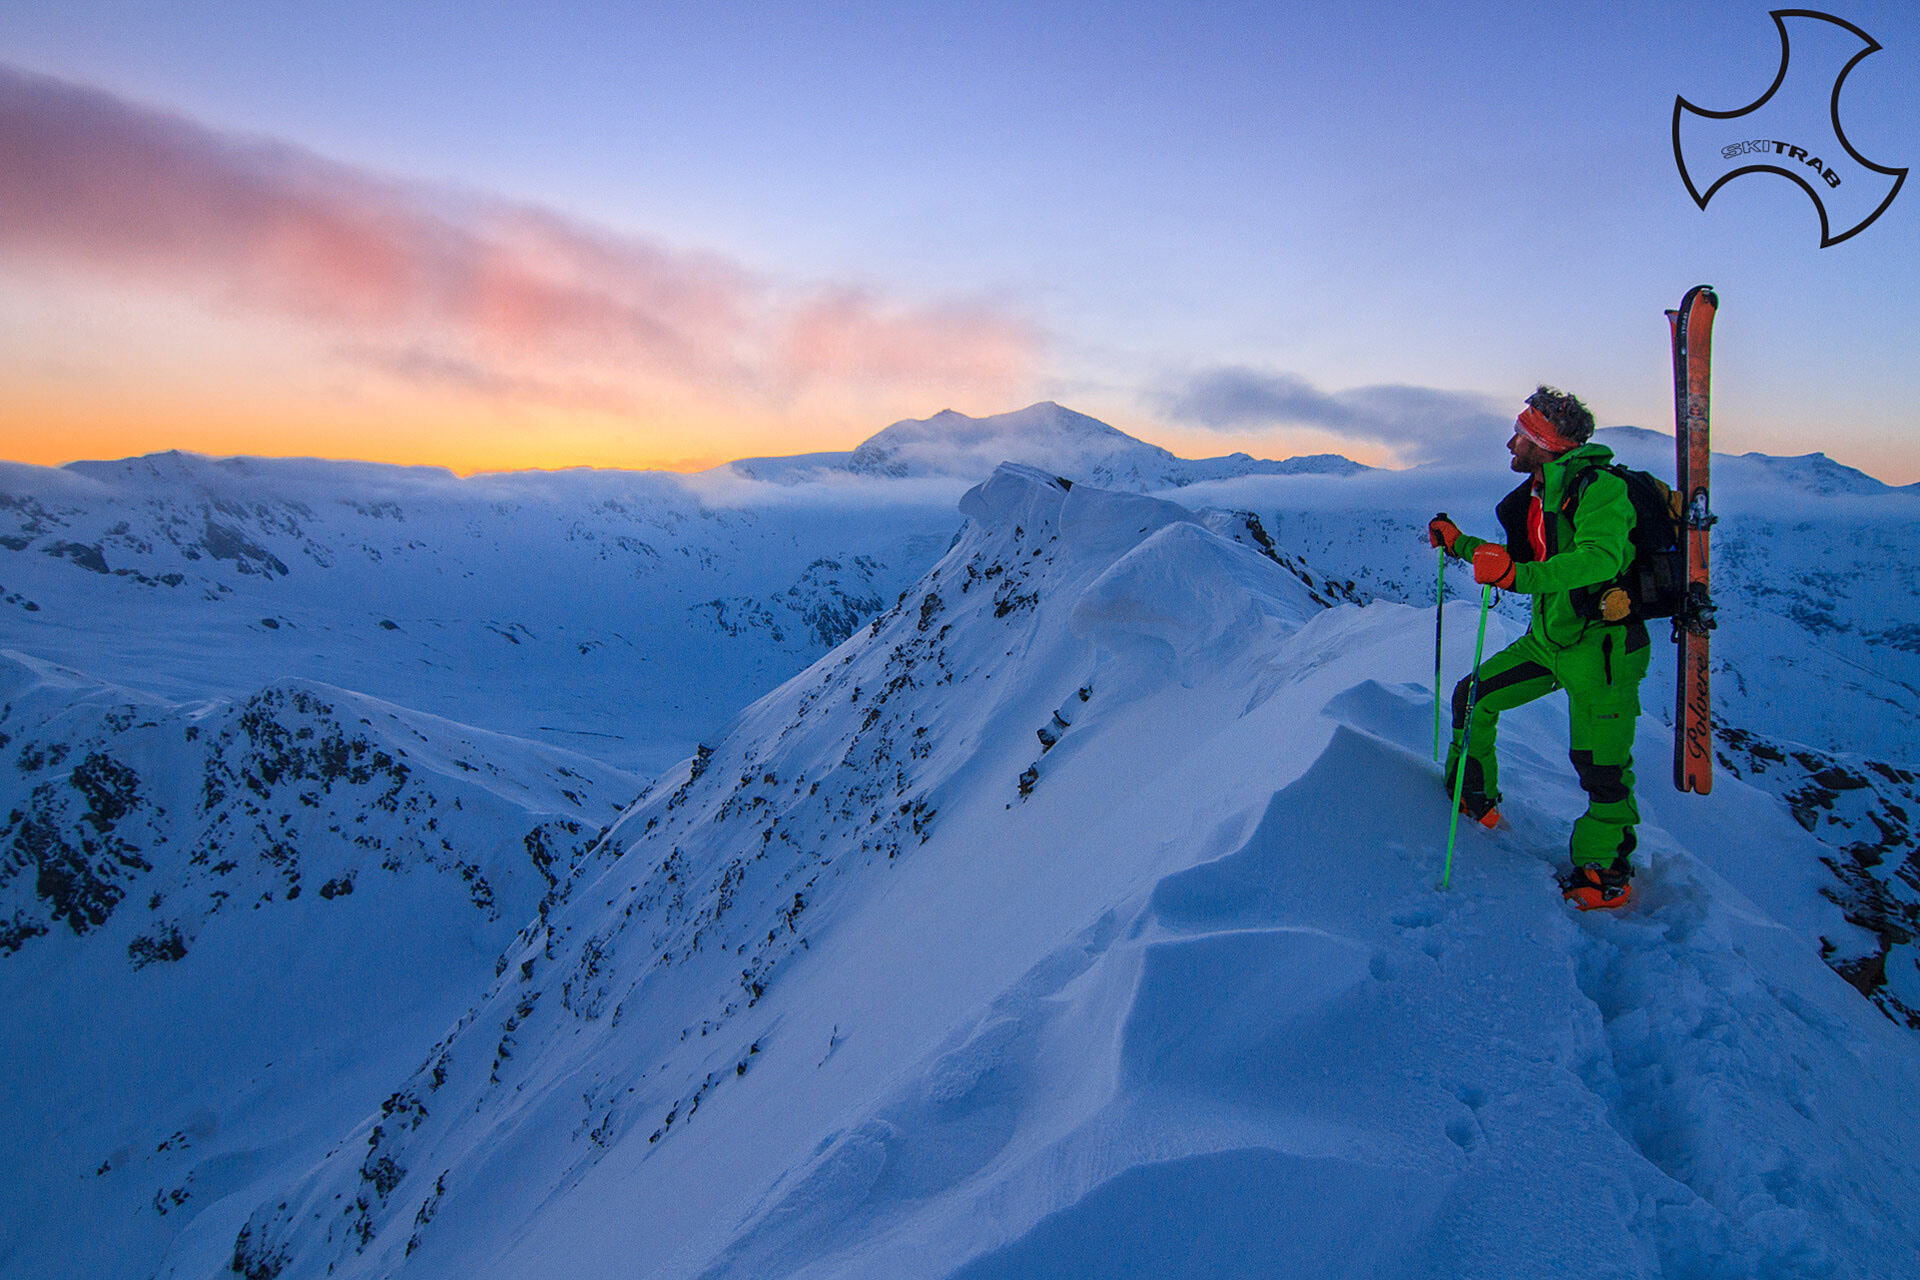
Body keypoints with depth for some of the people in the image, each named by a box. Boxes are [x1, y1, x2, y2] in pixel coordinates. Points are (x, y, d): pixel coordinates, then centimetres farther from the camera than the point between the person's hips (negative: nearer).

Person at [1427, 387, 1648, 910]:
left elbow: (1600, 558, -35)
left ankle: (1608, 873, 11)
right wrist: (1461, 544, 19)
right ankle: (1472, 800, 28)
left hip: (1601, 647, -9)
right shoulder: (1537, 496, 10)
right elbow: (1522, 565, 23)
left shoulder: (1600, 488, -17)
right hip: (1549, 639, 9)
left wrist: (1518, 574, -45)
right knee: (1473, 697, 10)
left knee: (1601, 764, -5)